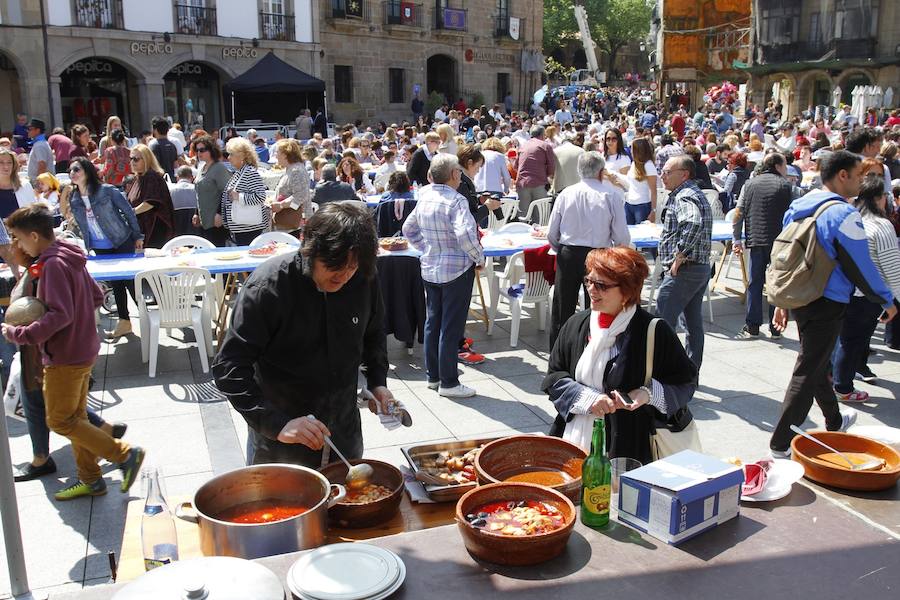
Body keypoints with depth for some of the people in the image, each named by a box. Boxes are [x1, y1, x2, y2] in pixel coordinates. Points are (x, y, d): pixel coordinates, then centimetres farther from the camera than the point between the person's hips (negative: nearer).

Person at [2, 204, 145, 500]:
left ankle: (125, 454, 2)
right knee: (75, 416, 17)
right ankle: (90, 479, 25)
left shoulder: (54, 265, -21)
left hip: (65, 356, -10)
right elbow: (96, 297, 15)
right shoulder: (70, 258, 8)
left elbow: (60, 315, -28)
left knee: (60, 421, 2)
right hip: (83, 350, 10)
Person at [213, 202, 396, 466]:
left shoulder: (363, 279, -10)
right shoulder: (268, 285, -23)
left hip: (344, 429, 4)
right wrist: (276, 424, -33)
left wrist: (377, 382, -3)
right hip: (279, 436, -4)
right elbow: (228, 367, -24)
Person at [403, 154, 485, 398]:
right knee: (451, 327, 0)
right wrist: (479, 258, -17)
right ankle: (448, 383, 7)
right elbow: (465, 234, -31)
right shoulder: (456, 200, -19)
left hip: (430, 268, 7)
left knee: (432, 323, 16)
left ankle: (433, 376, 27)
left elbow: (408, 229, 15)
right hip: (457, 270, -7)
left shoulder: (424, 198, 4)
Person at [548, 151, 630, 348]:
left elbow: (551, 234, 3)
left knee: (562, 310, 10)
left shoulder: (566, 194, 0)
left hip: (567, 256, 2)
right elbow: (622, 239, -6)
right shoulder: (610, 198, -7)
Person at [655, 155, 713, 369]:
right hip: (701, 268, 10)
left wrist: (679, 257, -28)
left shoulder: (685, 197, -16)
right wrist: (667, 235, 17)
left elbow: (693, 224, -35)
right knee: (694, 322, 13)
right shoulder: (695, 193, 16)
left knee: (663, 323, -4)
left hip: (683, 271, -10)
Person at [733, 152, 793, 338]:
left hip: (756, 240, 3)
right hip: (778, 242, -3)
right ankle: (775, 328, 9)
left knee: (755, 283, 8)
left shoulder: (750, 184, 8)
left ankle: (751, 327, 10)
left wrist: (738, 239, 9)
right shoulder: (784, 185, -2)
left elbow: (740, 213, 5)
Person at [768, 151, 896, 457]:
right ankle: (781, 444, 1)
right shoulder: (843, 214, -17)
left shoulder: (798, 206, 8)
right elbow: (861, 267, -14)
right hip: (827, 304, -9)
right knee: (807, 372, -2)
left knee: (817, 362, 24)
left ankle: (834, 422, 45)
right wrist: (887, 301, 0)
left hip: (799, 298, 9)